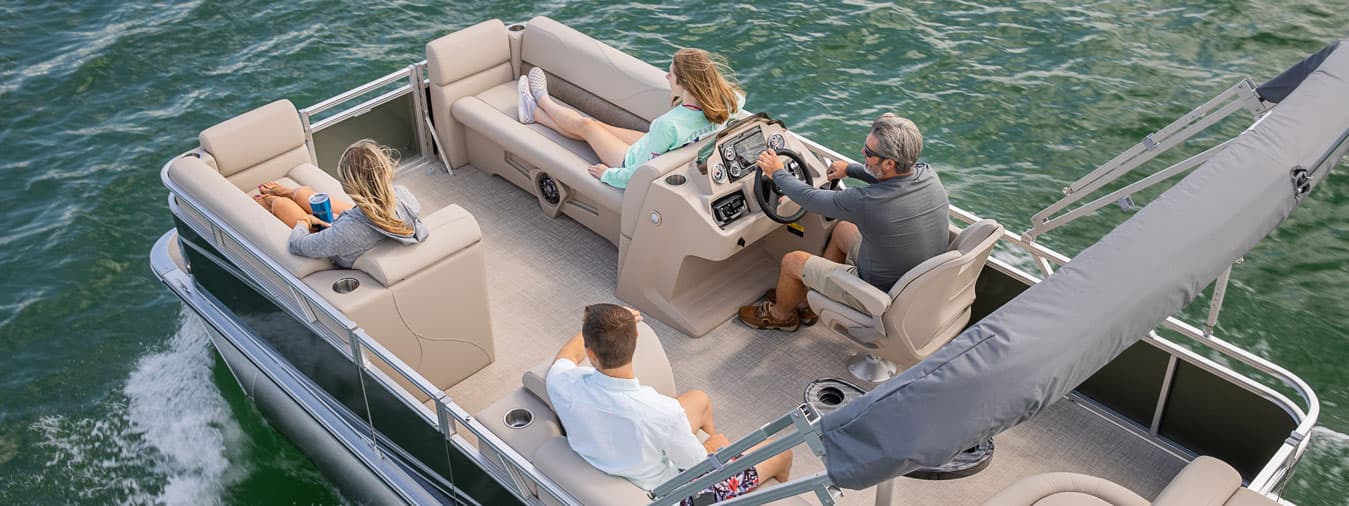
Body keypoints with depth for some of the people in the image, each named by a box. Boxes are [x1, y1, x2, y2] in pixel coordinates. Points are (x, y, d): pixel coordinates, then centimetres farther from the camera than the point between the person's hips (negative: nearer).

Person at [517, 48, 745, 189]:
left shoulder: (669, 125, -44)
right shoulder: (721, 103, -26)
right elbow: (739, 96, 2)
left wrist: (608, 174, -18)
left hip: (637, 161, -6)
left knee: (585, 125, 17)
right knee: (597, 125, 22)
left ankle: (543, 102, 49)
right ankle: (535, 112, 46)